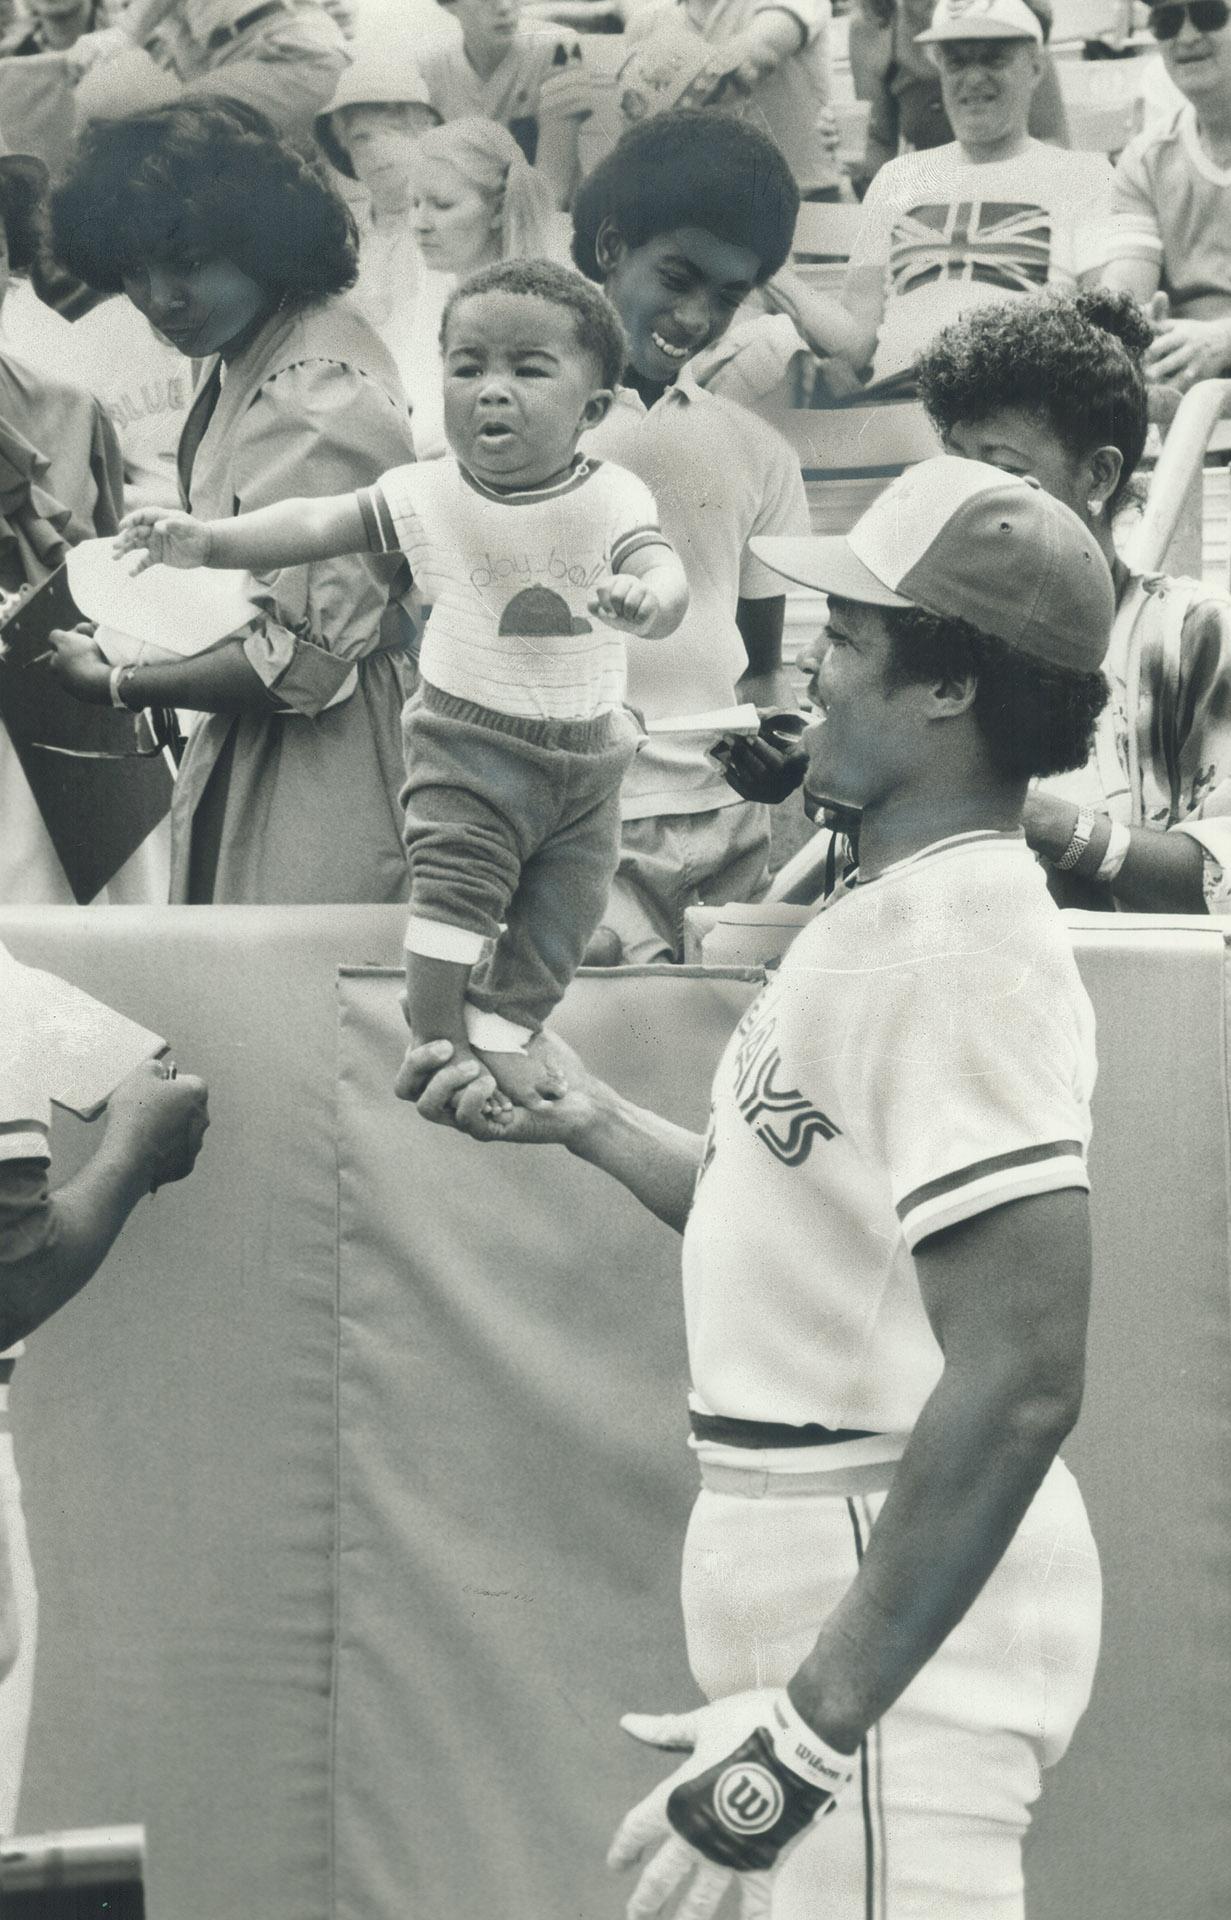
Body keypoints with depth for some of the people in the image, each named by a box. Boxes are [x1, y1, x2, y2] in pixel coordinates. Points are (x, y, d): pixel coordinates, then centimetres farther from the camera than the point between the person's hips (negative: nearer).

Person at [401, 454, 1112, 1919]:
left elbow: (1022, 1375, -27)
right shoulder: (883, 917, 14)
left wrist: (816, 1722, -30)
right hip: (830, 1577, 11)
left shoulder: (956, 948, -19)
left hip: (906, 1615, -11)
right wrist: (589, 1122, 24)